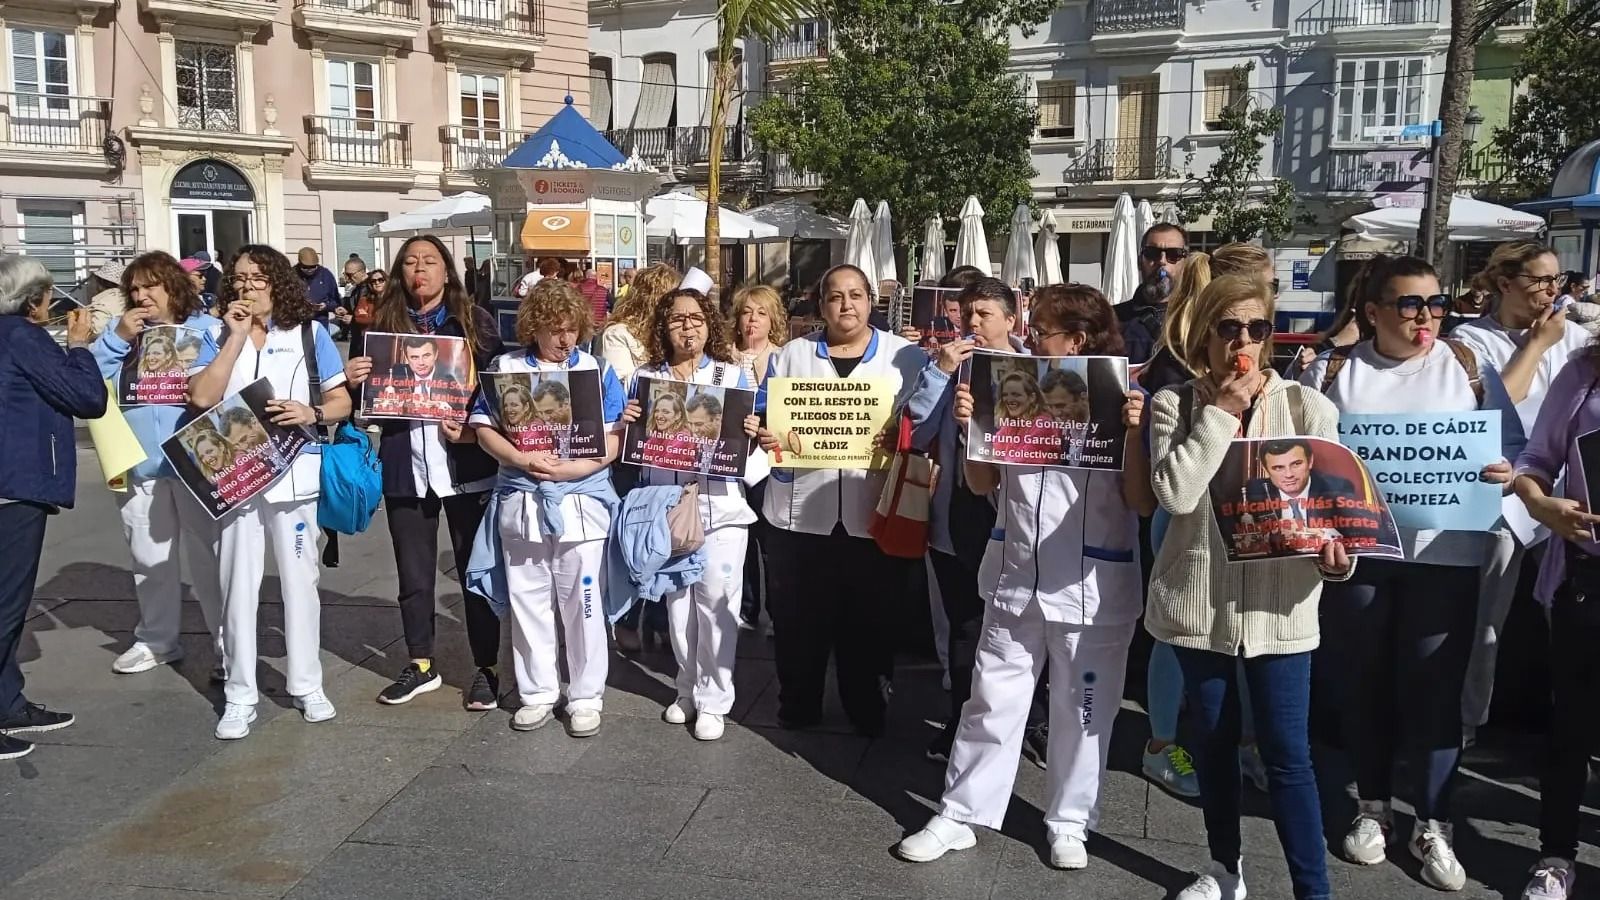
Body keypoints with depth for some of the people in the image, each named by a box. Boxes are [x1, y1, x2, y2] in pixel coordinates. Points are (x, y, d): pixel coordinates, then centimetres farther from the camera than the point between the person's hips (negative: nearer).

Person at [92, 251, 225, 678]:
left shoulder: (210, 331, -4)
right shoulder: (122, 332, 10)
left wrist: (219, 442, -26)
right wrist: (118, 337, -10)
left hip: (196, 462, -5)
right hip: (138, 464, 5)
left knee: (208, 556, 0)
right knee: (149, 559, 15)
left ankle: (228, 643, 10)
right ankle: (156, 640, 30)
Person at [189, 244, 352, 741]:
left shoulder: (309, 332, 3)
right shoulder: (218, 335, 5)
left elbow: (342, 401, 4)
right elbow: (202, 396, -10)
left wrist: (311, 413, -17)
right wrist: (236, 337, -10)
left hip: (293, 472, -1)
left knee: (299, 580, 8)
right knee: (238, 585, 5)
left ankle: (307, 685, 21)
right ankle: (240, 695, 16)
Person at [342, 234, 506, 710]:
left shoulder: (475, 321, 1)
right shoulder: (384, 322, 7)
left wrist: (476, 429, -16)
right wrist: (352, 379, -8)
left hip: (465, 465, -3)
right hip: (405, 467, 3)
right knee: (413, 574, 13)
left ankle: (486, 668, 15)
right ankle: (421, 664, 28)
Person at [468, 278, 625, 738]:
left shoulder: (597, 371, 1)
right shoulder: (504, 367, 4)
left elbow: (614, 440, -4)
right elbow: (484, 429, 1)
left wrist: (573, 468, -19)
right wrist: (523, 461, -16)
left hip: (581, 500, -1)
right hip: (521, 501, 2)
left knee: (583, 603, 3)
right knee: (528, 602, 10)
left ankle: (587, 696, 16)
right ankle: (537, 693, 24)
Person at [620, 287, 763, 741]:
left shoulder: (733, 376, 2)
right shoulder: (646, 377, 7)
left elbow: (747, 444, 5)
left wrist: (750, 433, -17)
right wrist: (625, 423, -9)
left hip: (720, 508, -2)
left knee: (715, 604, -2)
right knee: (677, 601, 11)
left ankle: (713, 700, 10)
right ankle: (688, 689, 27)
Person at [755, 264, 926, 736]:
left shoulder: (906, 356, 5)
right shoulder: (792, 355, 11)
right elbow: (765, 419, 11)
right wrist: (762, 435, -11)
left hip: (873, 513, -1)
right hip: (801, 510, 2)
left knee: (868, 616, 8)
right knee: (799, 614, 9)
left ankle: (868, 709, 25)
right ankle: (798, 705, 26)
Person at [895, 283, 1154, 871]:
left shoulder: (1125, 402, -6)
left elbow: (1143, 504, -9)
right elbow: (982, 485, 7)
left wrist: (1134, 432, -21)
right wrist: (970, 426, -8)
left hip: (1093, 590, -2)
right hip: (1014, 580, 2)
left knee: (1082, 711, 11)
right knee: (991, 703, 9)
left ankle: (1069, 821, 29)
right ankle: (959, 815, 21)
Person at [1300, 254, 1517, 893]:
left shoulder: (1466, 368, 5)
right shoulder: (1332, 372, 3)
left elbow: (1509, 449, 5)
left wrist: (1504, 473, -16)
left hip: (1443, 554, 0)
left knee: (1433, 688, 4)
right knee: (1361, 682, 10)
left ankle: (1432, 825, 20)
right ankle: (1372, 808, 29)